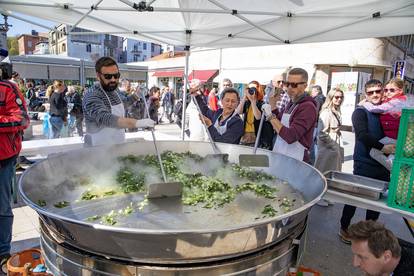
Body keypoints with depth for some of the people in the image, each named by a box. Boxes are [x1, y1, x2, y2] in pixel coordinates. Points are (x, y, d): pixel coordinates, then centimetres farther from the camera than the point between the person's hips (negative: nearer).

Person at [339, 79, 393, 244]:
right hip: (364, 164, -5)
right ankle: (344, 228, 22)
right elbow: (362, 135, -21)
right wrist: (382, 147, -28)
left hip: (384, 164, 5)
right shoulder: (361, 112, -6)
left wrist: (394, 147, -2)